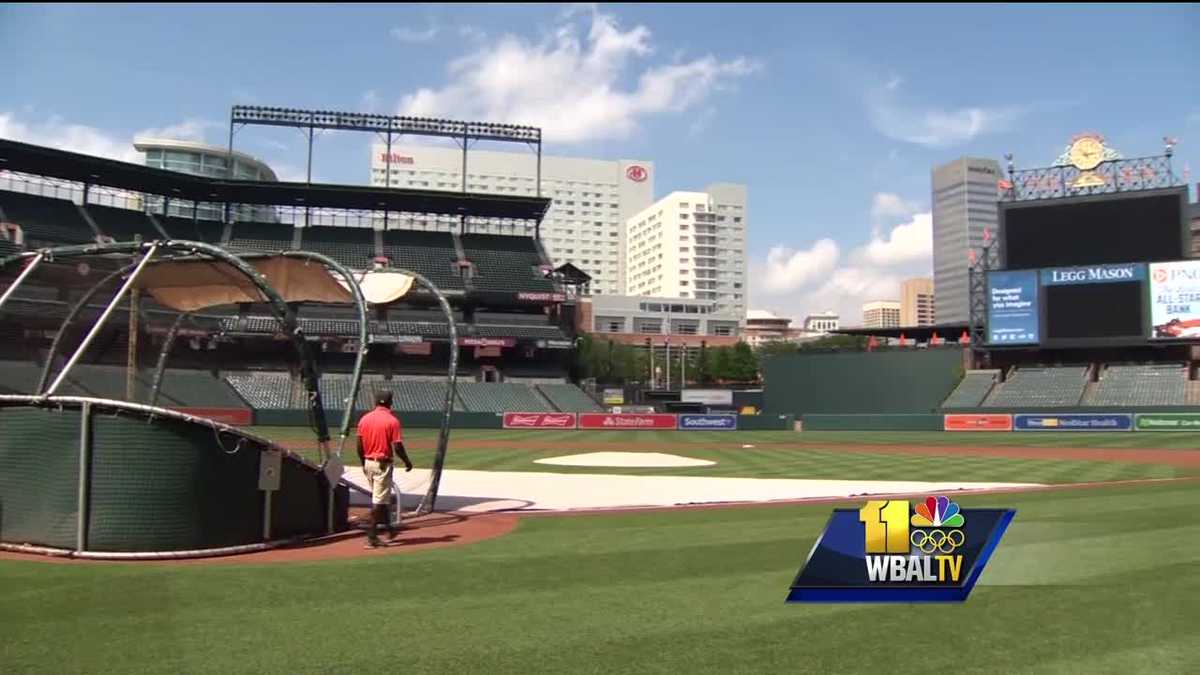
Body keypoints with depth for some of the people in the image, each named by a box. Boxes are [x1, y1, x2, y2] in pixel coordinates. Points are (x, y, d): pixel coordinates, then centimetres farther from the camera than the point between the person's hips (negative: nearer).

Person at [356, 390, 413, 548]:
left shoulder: (364, 419, 4)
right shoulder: (392, 421, -12)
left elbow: (359, 445, 6)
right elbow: (397, 447, -14)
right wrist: (407, 462, 1)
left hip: (368, 463, 6)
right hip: (383, 464, -6)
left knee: (378, 498, 20)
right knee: (378, 501, -3)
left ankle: (389, 529, 30)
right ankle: (371, 537, -5)